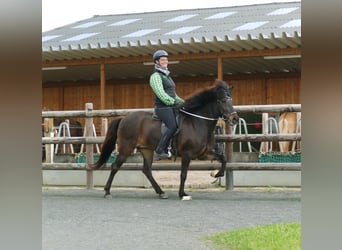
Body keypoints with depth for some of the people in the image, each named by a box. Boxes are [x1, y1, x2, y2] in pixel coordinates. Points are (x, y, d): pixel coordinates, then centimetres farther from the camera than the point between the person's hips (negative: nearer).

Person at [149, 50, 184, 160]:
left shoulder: (167, 76, 24)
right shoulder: (156, 76, -4)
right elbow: (161, 94, -15)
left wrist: (182, 102, 17)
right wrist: (173, 102, -20)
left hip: (171, 107, 10)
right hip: (162, 107, -10)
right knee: (172, 126, -26)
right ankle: (159, 151, -28)